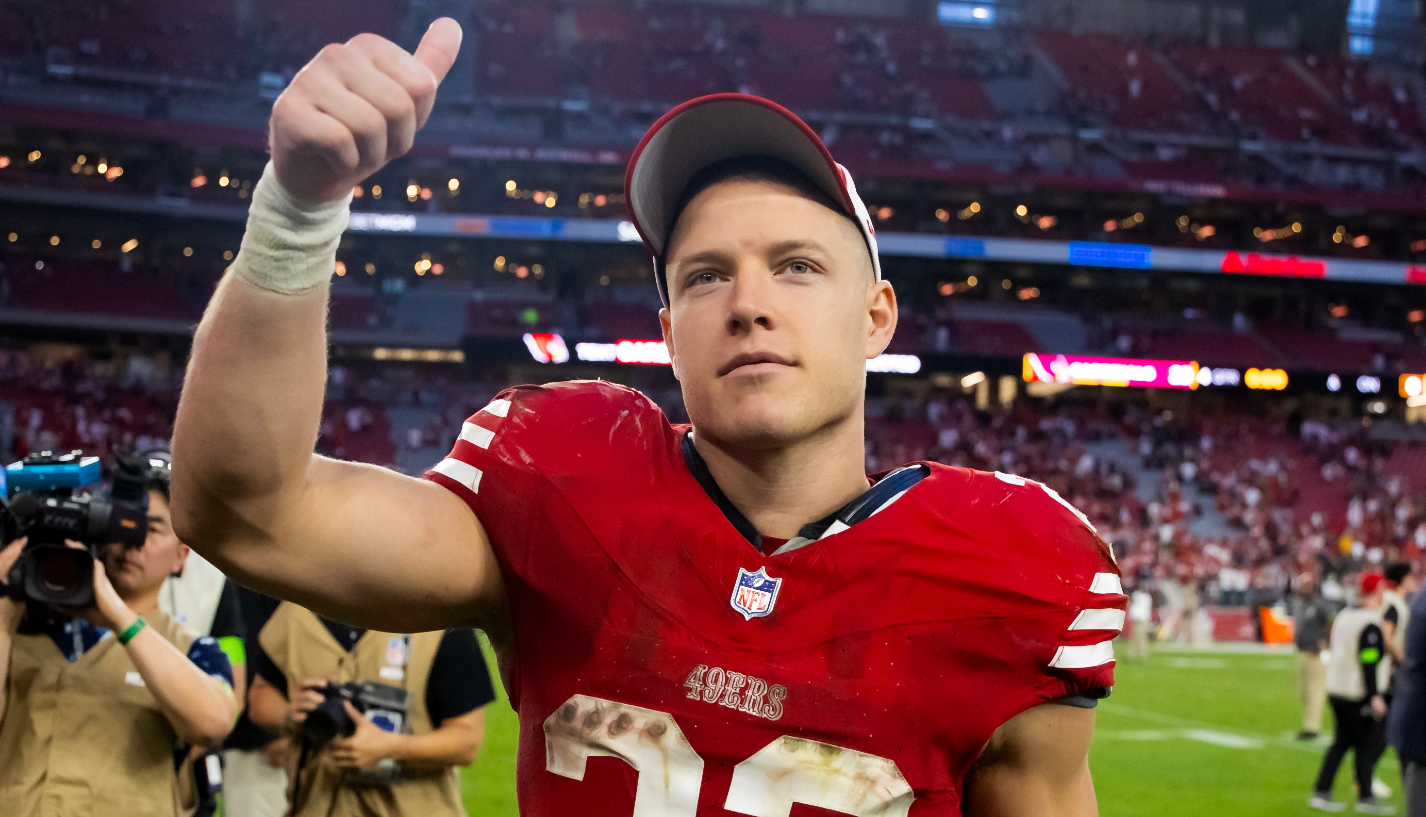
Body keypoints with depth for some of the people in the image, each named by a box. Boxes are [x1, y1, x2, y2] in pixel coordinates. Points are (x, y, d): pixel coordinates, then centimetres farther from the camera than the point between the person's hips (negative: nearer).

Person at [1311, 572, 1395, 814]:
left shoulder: (1344, 615, 12)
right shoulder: (1370, 624, -16)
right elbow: (1368, 662, -21)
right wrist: (1374, 696, -20)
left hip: (1336, 691, 9)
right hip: (1359, 694, -9)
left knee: (1341, 742, 13)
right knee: (1366, 744, 1)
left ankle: (1321, 792, 10)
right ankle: (1365, 797, 6)